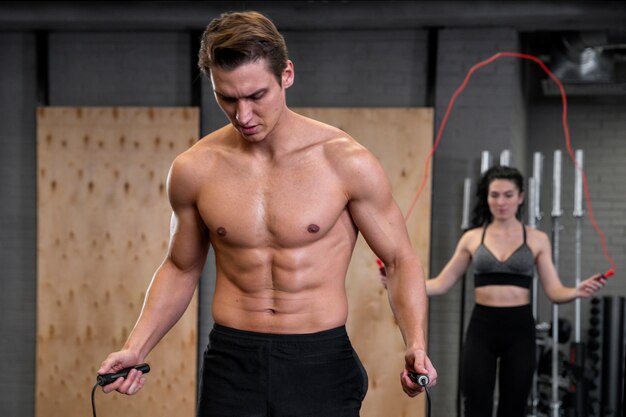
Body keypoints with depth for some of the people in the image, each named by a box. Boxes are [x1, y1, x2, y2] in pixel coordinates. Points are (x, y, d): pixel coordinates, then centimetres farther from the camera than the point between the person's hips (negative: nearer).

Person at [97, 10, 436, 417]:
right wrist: (135, 348, 3)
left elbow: (401, 260, 1)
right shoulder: (194, 170, 0)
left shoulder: (347, 162, -7)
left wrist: (416, 345, -14)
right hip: (232, 364, 2)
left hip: (321, 366, -2)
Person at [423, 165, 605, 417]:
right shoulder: (472, 238, 5)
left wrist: (578, 291, -23)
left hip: (519, 329, 0)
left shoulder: (537, 240, 3)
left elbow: (554, 291, -2)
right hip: (481, 329, 0)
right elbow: (441, 284, 5)